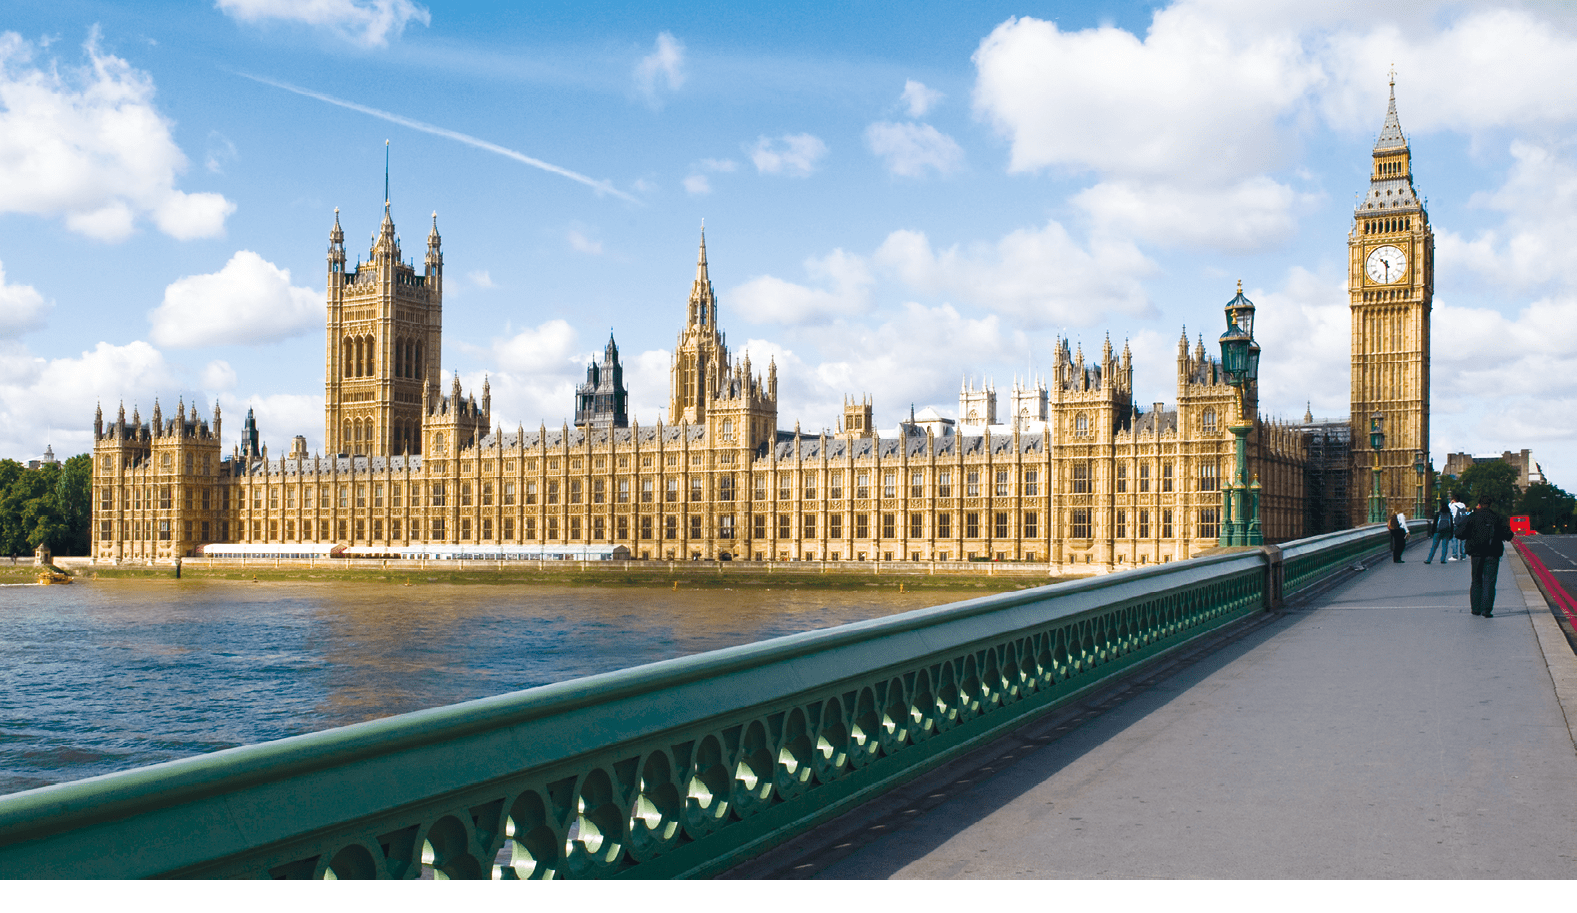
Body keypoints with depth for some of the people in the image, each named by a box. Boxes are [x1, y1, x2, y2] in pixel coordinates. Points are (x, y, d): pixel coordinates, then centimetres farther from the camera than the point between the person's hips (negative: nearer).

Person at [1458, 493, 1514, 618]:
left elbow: (1461, 535, -6)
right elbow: (1508, 535, 1)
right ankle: (1486, 609, -11)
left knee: (1476, 581, 13)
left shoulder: (1471, 517, -1)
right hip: (1492, 554, 0)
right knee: (1489, 582, -1)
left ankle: (1476, 608, 12)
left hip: (1476, 553, 0)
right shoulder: (1498, 518, 2)